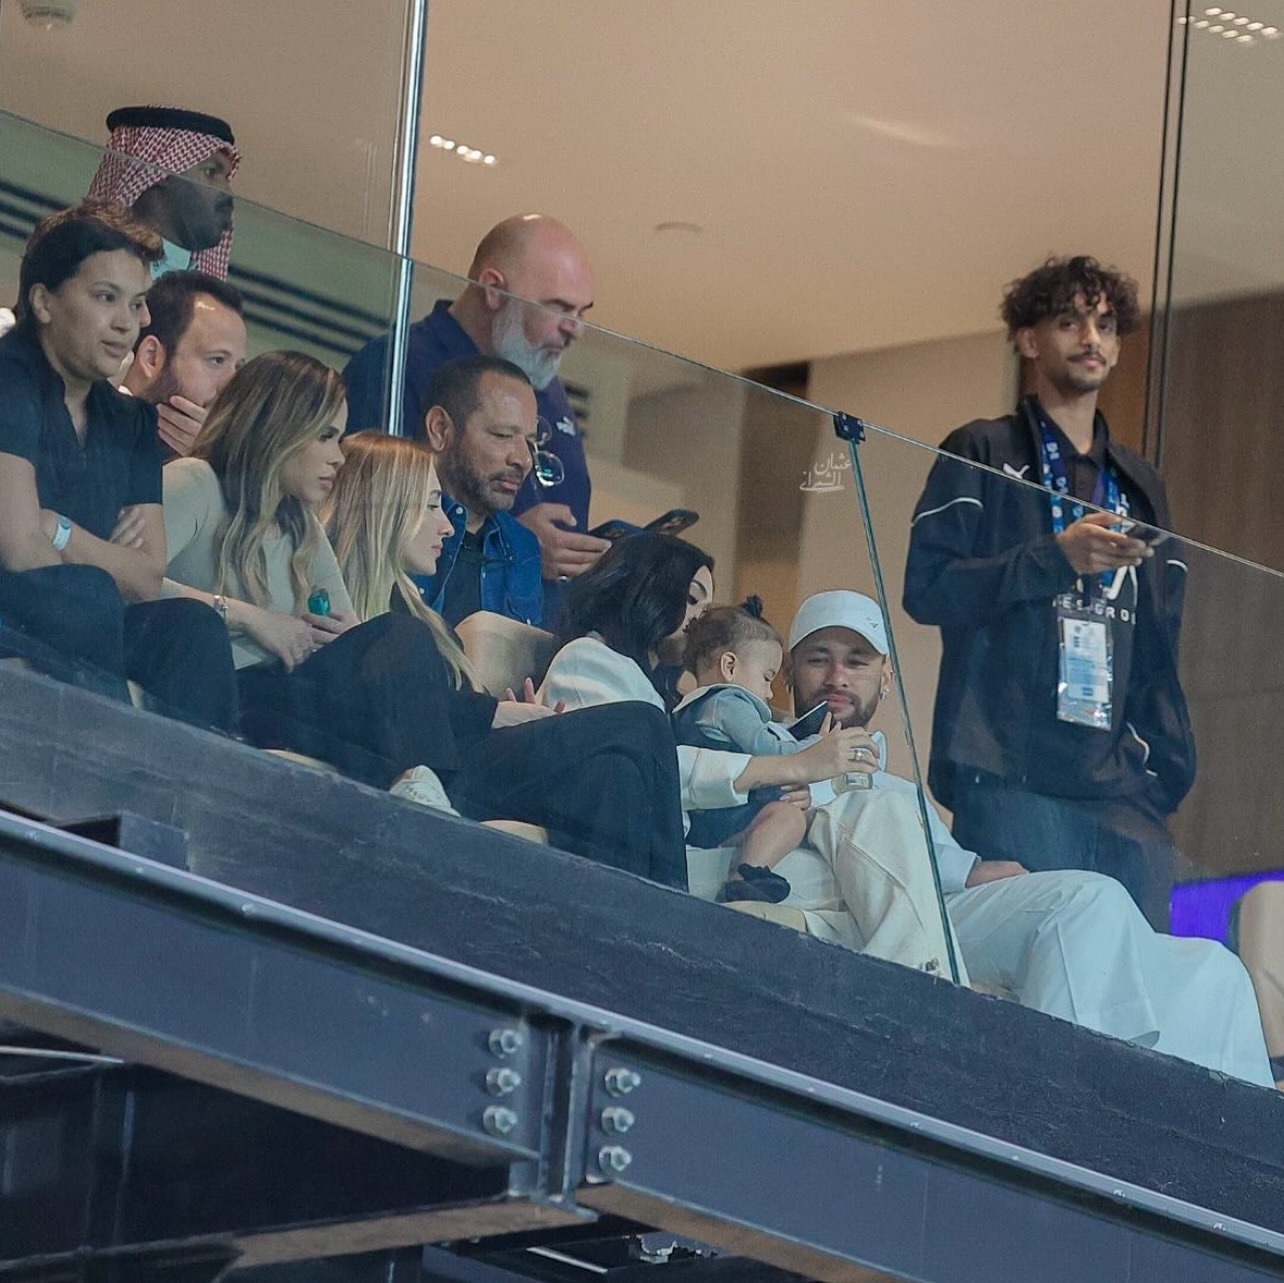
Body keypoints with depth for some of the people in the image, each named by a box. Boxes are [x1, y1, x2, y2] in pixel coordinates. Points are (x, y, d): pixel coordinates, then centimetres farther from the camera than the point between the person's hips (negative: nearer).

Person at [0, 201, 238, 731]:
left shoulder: (130, 423, 13)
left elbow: (148, 581, 5)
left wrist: (59, 532, -9)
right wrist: (101, 561, -3)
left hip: (68, 630, 7)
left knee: (191, 626, -15)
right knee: (85, 595, -31)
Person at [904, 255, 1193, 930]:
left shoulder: (1139, 486, 25)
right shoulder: (982, 456, 9)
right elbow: (925, 588, -3)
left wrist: (1167, 761, 9)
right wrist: (1057, 557, -12)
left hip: (1122, 787, 5)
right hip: (1010, 777, -5)